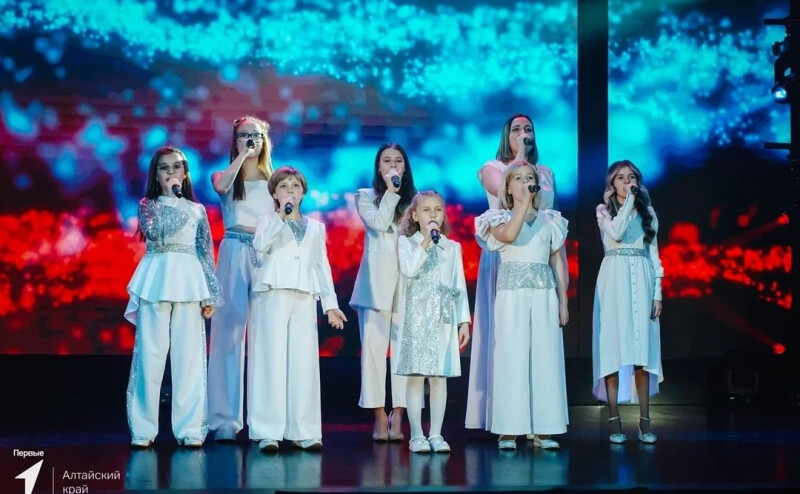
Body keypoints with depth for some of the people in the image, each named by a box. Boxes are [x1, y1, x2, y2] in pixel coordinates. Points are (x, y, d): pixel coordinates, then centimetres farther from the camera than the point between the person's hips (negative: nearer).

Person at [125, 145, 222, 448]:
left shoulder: (196, 210, 14)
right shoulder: (148, 205, 8)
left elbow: (206, 252, 10)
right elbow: (156, 235, -11)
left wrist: (210, 295, 4)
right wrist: (169, 198, -8)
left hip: (188, 283, 2)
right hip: (156, 281, -1)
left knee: (189, 355, -2)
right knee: (150, 352, -3)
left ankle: (189, 428, 1)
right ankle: (143, 428, 1)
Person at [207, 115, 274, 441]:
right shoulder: (226, 177, 10)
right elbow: (220, 186, -15)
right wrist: (242, 155, -7)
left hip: (267, 256, 2)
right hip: (234, 253, -1)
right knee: (228, 331, -5)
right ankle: (224, 417, -5)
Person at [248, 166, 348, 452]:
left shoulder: (315, 228, 22)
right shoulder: (270, 220, 11)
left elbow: (322, 266, 21)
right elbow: (259, 244, -10)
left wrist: (331, 304, 15)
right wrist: (281, 215, -15)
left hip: (305, 299, 3)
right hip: (273, 294, -3)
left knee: (304, 363, -1)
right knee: (272, 361, -8)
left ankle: (303, 431, 2)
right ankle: (268, 432, -8)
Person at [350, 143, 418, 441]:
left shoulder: (415, 199, 16)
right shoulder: (366, 196, 13)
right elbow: (379, 224, -5)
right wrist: (391, 191, -1)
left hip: (408, 280, 1)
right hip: (377, 280, -1)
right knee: (374, 346, -5)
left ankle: (398, 417, -3)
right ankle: (379, 416, -1)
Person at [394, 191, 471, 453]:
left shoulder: (453, 247, 12)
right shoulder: (406, 243, 4)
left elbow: (459, 285, 12)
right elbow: (408, 270, -15)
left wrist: (464, 321, 7)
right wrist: (426, 242, -16)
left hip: (444, 318, 2)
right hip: (416, 317, -2)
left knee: (439, 377, 2)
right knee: (415, 376, -3)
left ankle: (436, 434, 7)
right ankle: (417, 435, 2)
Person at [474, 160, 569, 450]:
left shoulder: (550, 220, 13)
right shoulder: (500, 218, 4)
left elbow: (558, 263, 13)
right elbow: (509, 235, -20)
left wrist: (563, 302, 8)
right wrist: (525, 201, -15)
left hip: (545, 295, 3)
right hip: (512, 295, -3)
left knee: (545, 358, 0)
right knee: (512, 357, -5)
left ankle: (543, 429, 4)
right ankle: (509, 429, -2)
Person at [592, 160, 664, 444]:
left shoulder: (648, 212, 14)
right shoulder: (604, 210, 7)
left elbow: (654, 253, 12)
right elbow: (616, 232, -15)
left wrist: (657, 292, 5)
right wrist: (628, 200, -7)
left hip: (641, 279, 2)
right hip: (614, 279, -2)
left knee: (642, 347, -2)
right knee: (614, 345, -6)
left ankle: (644, 420, 0)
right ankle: (614, 419, -4)